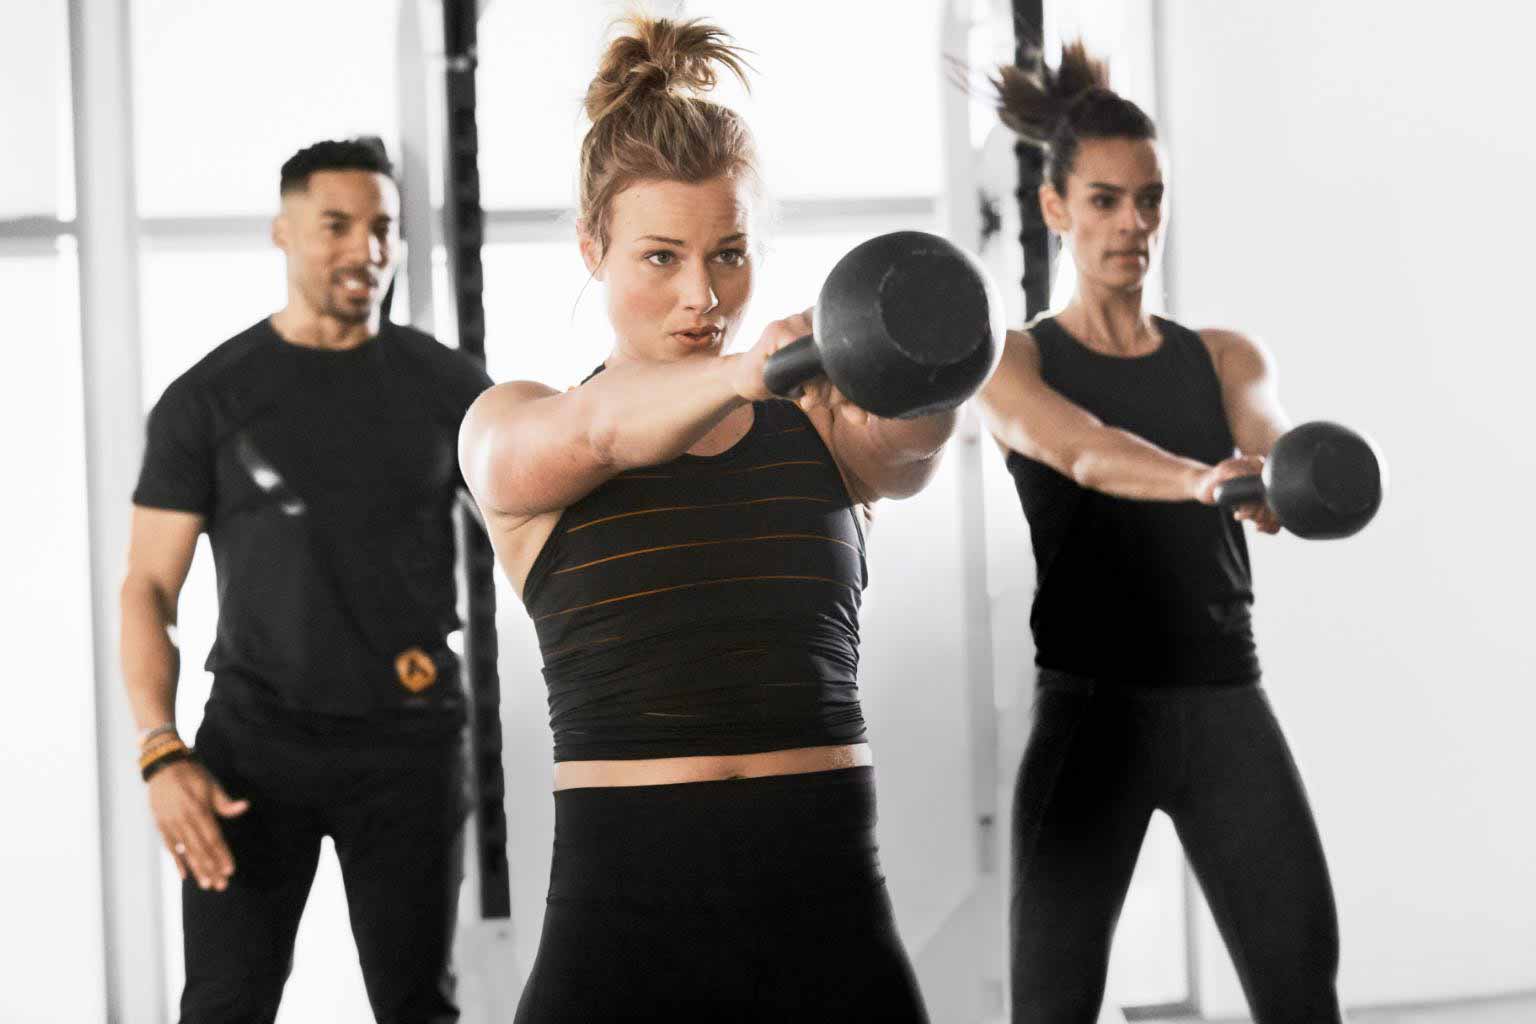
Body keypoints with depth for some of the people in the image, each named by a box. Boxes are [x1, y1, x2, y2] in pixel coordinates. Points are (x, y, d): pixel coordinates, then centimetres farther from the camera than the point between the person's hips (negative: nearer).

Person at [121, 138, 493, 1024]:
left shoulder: (446, 386, 5)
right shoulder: (210, 398, 2)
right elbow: (150, 588, 0)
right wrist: (162, 753, -13)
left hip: (409, 741, 1)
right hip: (256, 737, -1)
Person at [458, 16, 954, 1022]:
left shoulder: (826, 425, 6)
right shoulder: (511, 431, 1)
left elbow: (911, 439, -17)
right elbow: (596, 432, -22)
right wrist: (743, 374, -43)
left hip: (833, 911, 2)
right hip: (625, 910, -2)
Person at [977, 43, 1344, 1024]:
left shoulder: (1227, 357, 12)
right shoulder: (1013, 362, 1)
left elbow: (1275, 446, -9)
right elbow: (1080, 453, -20)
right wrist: (1201, 480, -41)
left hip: (1227, 705, 3)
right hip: (1092, 708, -3)